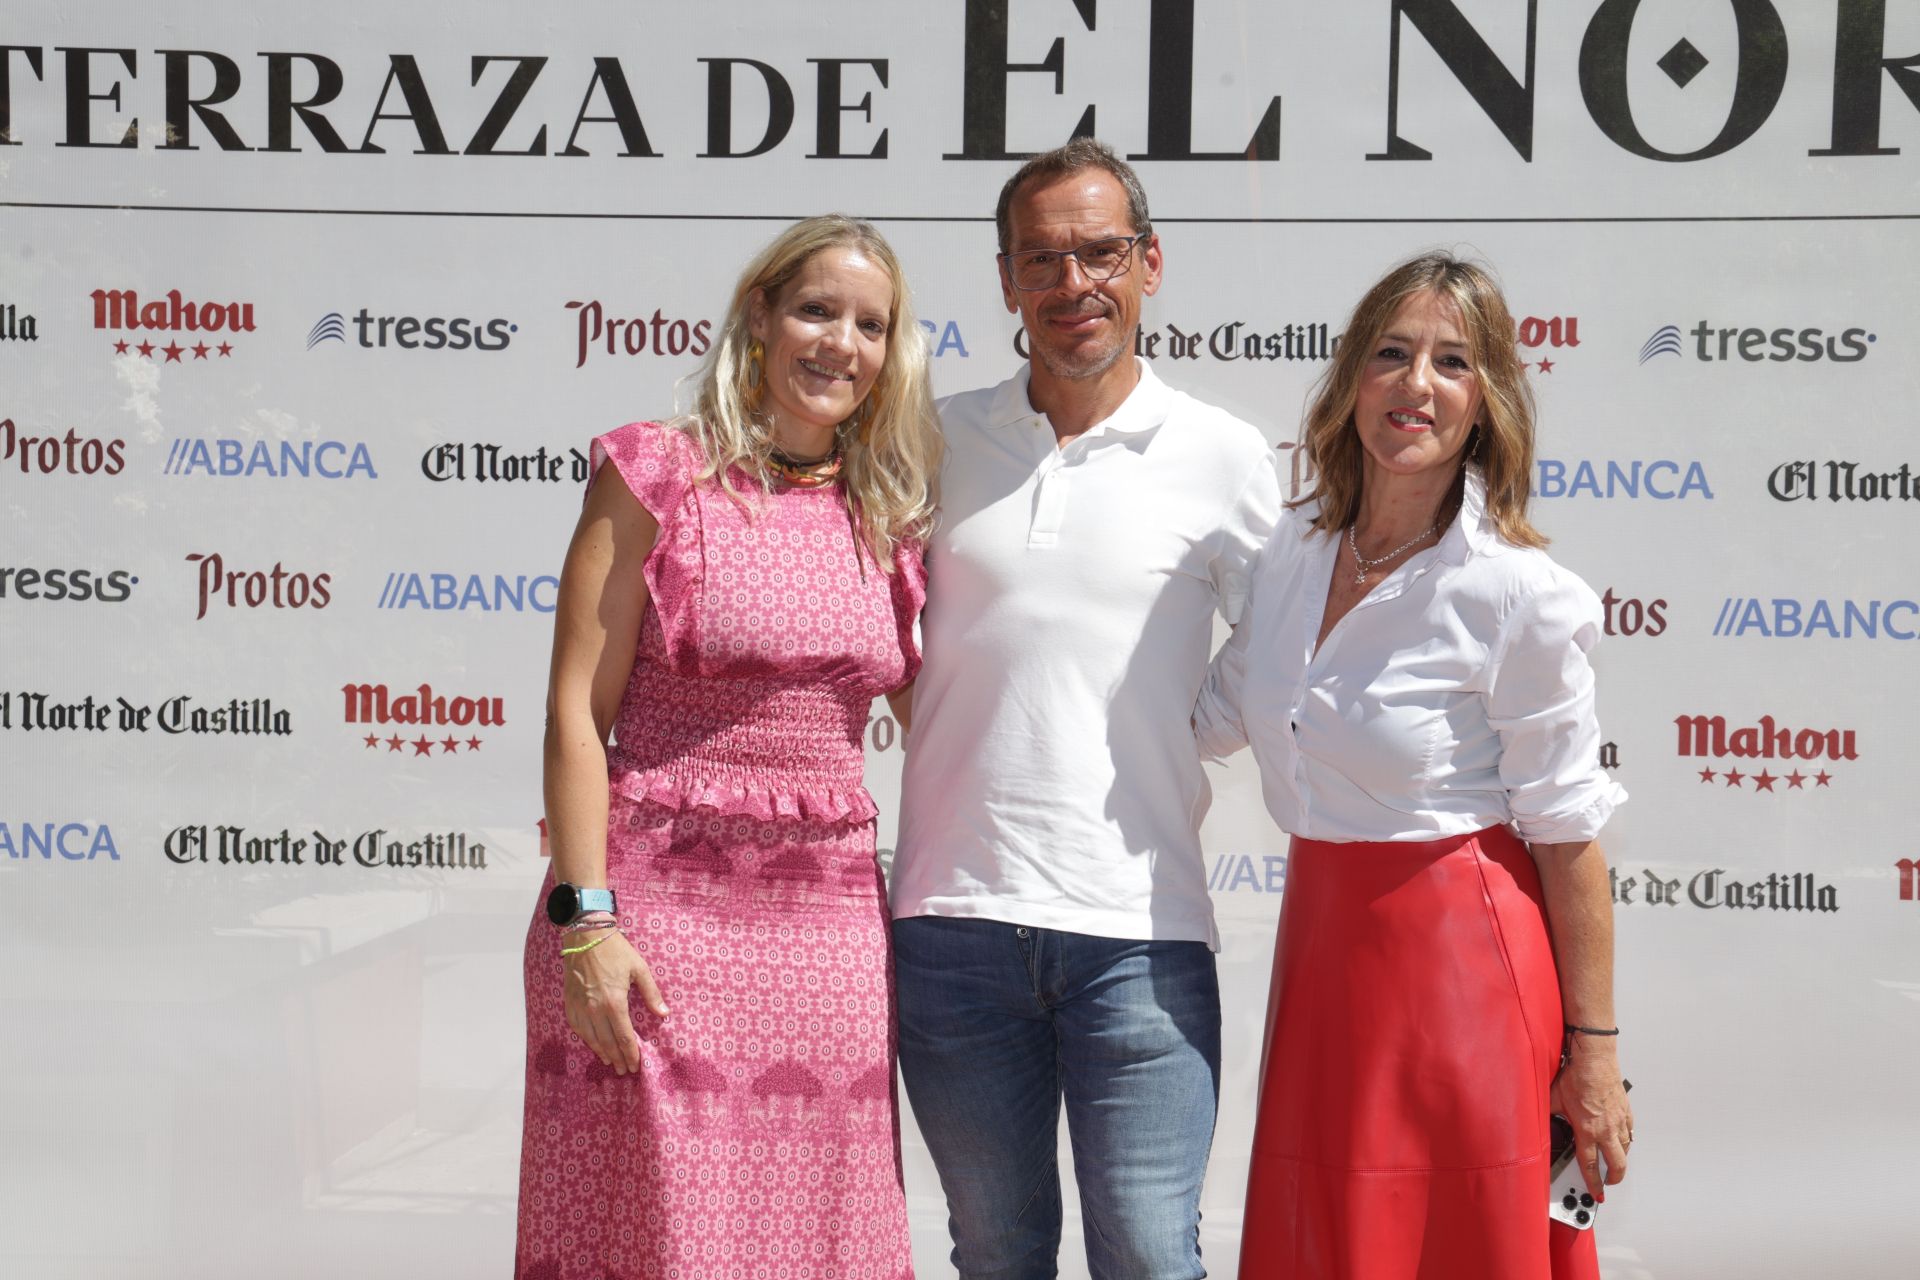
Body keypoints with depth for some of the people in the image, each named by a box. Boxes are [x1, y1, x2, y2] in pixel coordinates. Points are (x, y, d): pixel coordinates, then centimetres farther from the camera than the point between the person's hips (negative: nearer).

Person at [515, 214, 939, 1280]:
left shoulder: (890, 516, 11)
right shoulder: (658, 473, -1)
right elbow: (576, 711, -5)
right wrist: (584, 918, -13)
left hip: (831, 920, 4)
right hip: (662, 903, -4)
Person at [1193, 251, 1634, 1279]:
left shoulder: (1522, 597, -14)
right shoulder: (1295, 549, 3)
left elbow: (1566, 833, -10)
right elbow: (1215, 716, 18)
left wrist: (1593, 1053, -6)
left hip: (1459, 961, -5)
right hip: (1319, 947, 6)